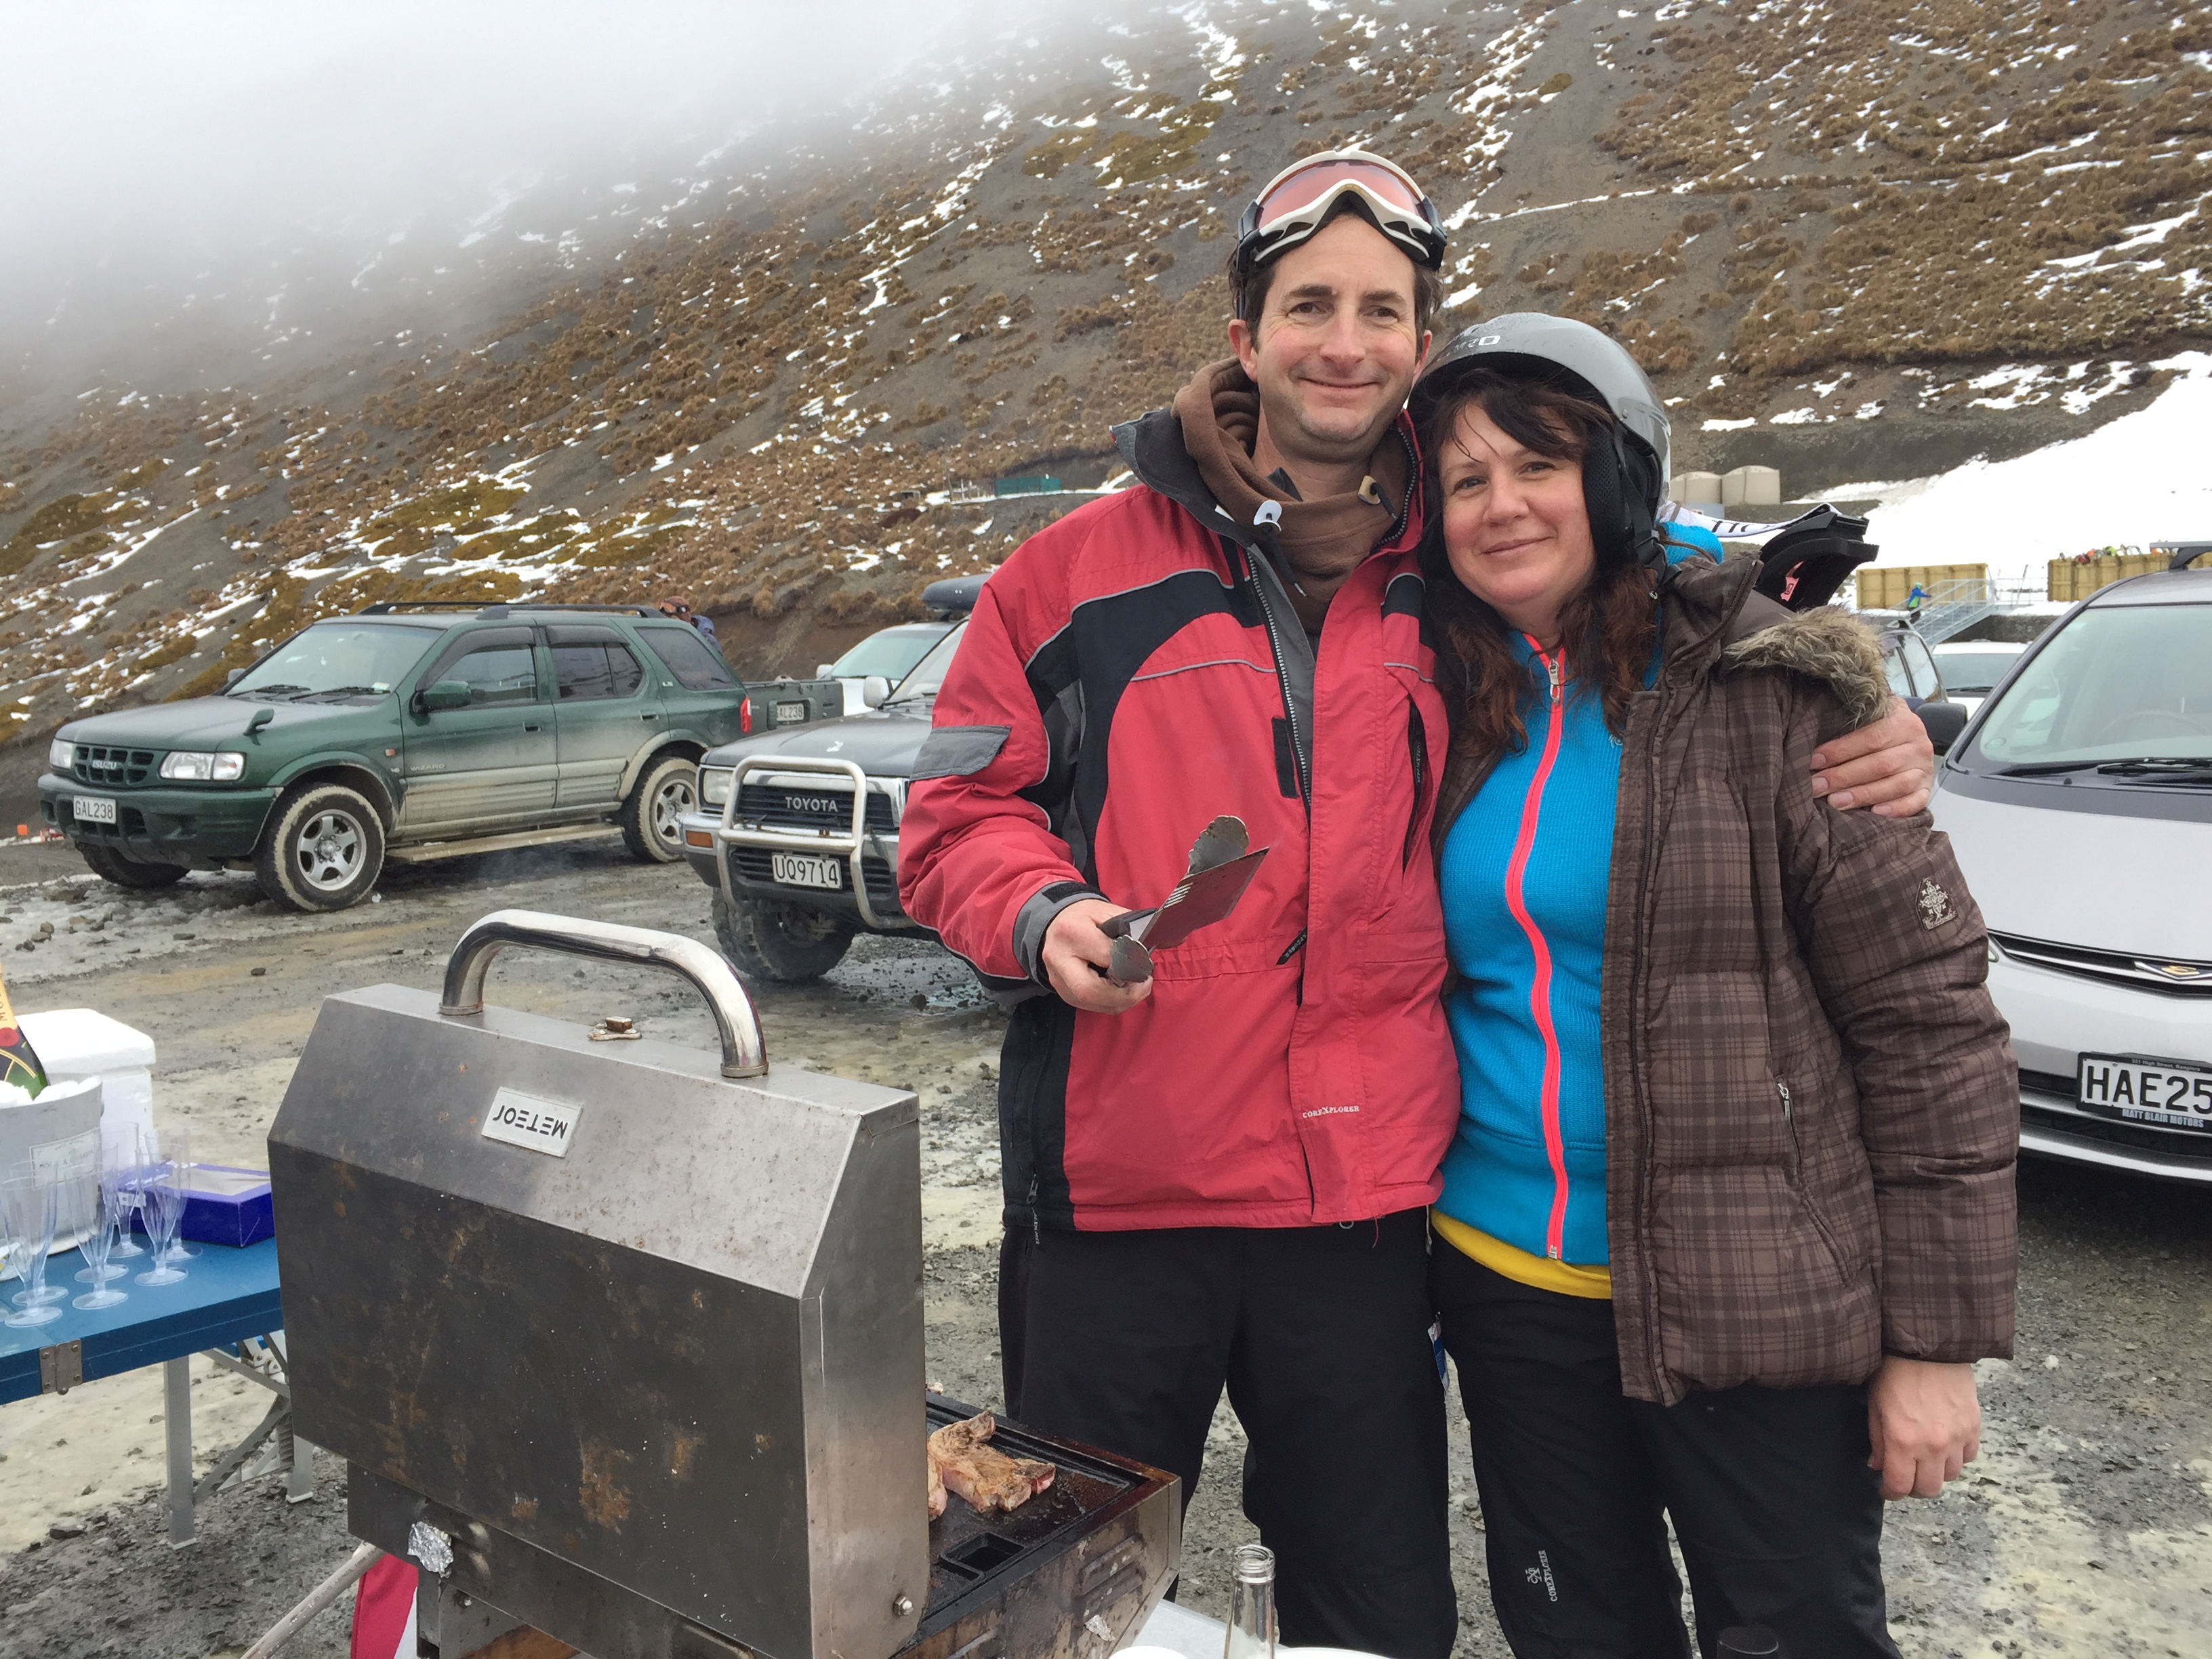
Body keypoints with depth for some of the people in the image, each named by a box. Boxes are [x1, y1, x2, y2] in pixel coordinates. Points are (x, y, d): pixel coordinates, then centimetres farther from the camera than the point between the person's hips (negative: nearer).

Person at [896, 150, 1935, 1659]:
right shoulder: (1081, 572, 0)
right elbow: (959, 814, 4)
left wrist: (1856, 756, -2)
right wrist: (1044, 916, -17)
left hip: (1369, 1197, 2)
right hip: (1116, 1187, -1)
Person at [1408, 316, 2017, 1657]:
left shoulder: (1774, 697, -12)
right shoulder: (1444, 713, 2)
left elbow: (1930, 1019, -12)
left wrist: (1937, 1340, -12)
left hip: (1755, 1299, -4)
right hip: (1506, 1288, 4)